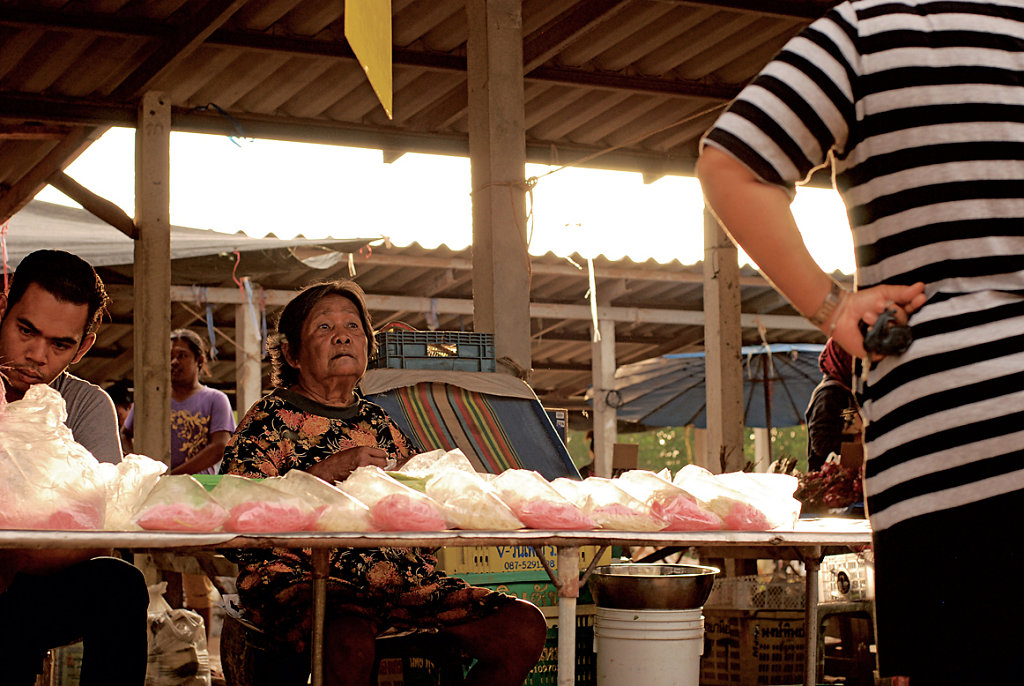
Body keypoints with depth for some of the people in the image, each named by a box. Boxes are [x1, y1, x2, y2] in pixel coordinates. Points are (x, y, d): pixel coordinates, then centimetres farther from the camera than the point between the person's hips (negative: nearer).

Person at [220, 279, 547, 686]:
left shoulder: (378, 423, 24)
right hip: (302, 574, -5)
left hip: (401, 578, 6)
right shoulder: (270, 419, 6)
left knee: (524, 628, -15)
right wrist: (329, 470, -15)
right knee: (350, 639, -42)